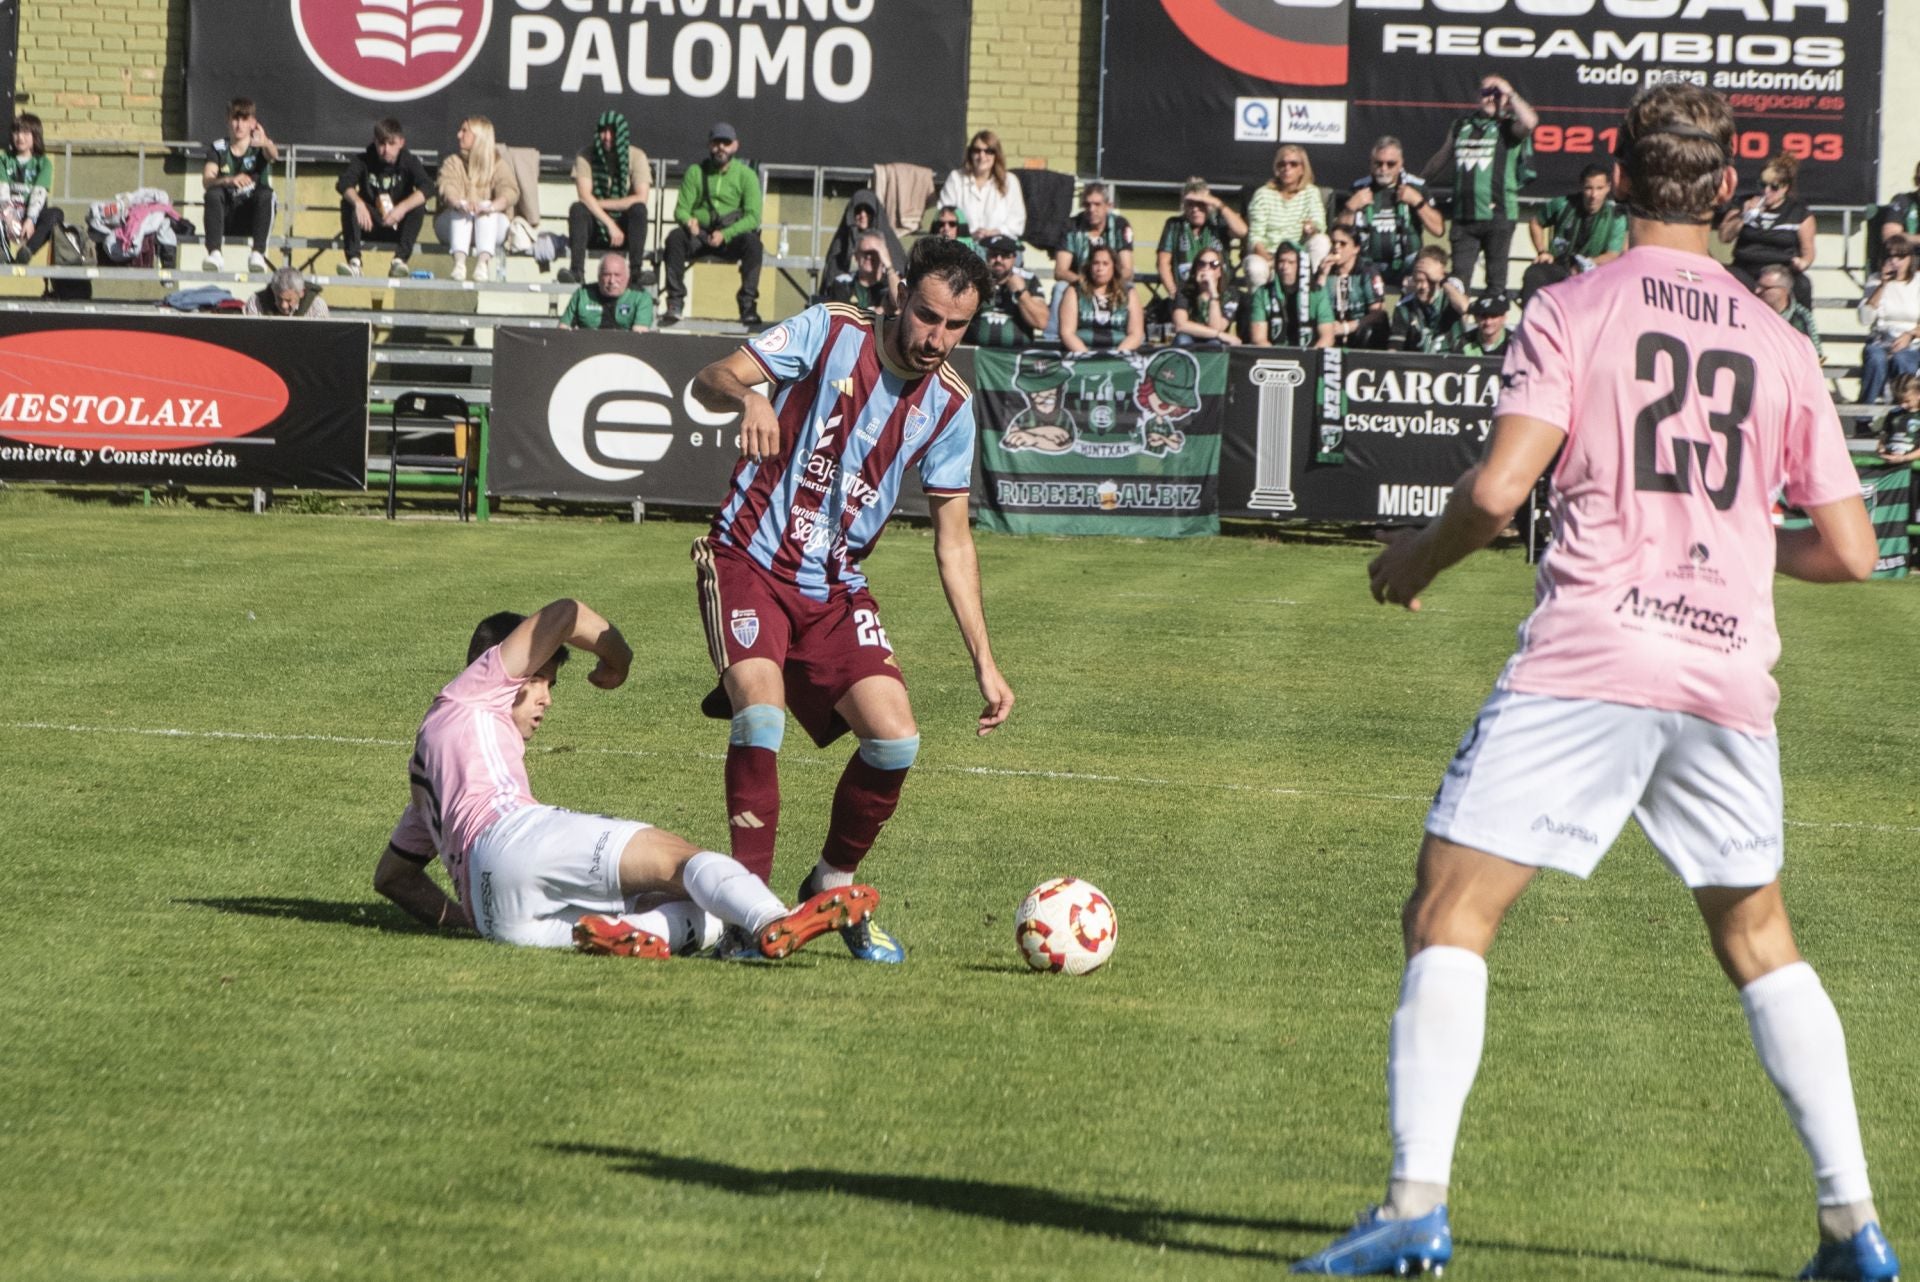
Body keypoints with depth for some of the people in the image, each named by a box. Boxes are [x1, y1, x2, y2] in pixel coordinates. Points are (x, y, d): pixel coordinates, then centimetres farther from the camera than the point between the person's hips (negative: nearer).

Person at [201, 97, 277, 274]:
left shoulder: (259, 147, 4)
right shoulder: (218, 148, 7)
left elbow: (273, 155, -22)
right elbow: (206, 181, -9)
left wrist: (266, 144, -48)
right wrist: (230, 180, -31)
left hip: (253, 216, -1)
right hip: (226, 216, 1)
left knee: (265, 193, -30)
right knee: (213, 193, -28)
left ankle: (258, 253, -39)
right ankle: (215, 253, -39)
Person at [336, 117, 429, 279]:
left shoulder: (409, 162, -7)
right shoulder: (364, 161, -6)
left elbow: (425, 189, -23)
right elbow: (344, 184, -22)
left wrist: (403, 207, -40)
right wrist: (358, 203, -43)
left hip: (398, 226, 0)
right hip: (369, 224, 0)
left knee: (419, 206, -28)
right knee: (348, 203, -26)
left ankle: (400, 260, -33)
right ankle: (354, 261, -34)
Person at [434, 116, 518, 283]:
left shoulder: (498, 164, 7)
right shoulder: (453, 163, 10)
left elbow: (510, 191, -14)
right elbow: (447, 188, -13)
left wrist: (492, 206, -38)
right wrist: (459, 203, -38)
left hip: (490, 226, -1)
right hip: (453, 225, 1)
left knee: (487, 211, -32)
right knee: (461, 211, -31)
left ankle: (483, 262, -53)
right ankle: (459, 262, -53)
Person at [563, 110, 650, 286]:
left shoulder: (636, 157, -5)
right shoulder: (586, 156, -4)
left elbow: (641, 198, -14)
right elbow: (585, 196, -15)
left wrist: (603, 204, -18)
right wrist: (610, 224, -25)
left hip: (626, 225, 0)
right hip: (596, 223, 0)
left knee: (639, 209, -31)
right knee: (577, 208, -30)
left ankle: (636, 270, -35)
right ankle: (576, 270, -41)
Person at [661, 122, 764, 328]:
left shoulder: (746, 175, 4)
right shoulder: (696, 172, 10)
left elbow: (753, 217, -5)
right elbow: (681, 209, 6)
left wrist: (725, 234, -20)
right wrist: (688, 221, -20)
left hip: (733, 236, -1)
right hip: (699, 234, 1)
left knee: (752, 242, -34)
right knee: (675, 237, -30)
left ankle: (748, 306, -29)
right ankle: (675, 303, -30)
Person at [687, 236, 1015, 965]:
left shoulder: (949, 406, 0)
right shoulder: (829, 333, -11)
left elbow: (952, 540, 6)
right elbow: (708, 381, -18)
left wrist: (984, 661, 1)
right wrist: (747, 398, -43)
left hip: (835, 589, 4)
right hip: (750, 564, -4)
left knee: (896, 739, -9)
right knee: (761, 714, -26)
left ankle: (833, 887, 16)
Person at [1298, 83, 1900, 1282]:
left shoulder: (1574, 310, -1)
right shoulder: (1779, 344, 10)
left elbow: (1496, 489, -11)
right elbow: (1850, 551, 9)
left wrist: (1418, 557, 9)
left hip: (1589, 655, -4)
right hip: (1728, 668, 4)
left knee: (1450, 912, 0)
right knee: (1758, 936, 19)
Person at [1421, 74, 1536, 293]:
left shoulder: (1508, 127, 2)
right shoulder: (1461, 126, 16)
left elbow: (1529, 122, -21)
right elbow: (1442, 159, 29)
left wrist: (1510, 94, -10)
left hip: (1498, 215, -4)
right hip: (1464, 215, 4)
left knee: (1496, 279, 1)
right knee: (1459, 277, -1)